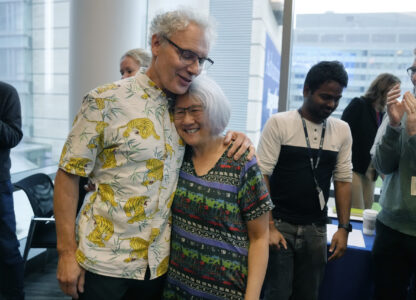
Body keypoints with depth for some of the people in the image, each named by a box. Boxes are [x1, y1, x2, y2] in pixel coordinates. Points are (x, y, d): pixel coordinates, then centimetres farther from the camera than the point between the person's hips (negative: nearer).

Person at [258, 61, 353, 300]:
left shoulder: (342, 130, 5)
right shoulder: (279, 123, -7)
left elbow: (343, 180, 9)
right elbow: (262, 176, -9)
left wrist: (344, 227, 3)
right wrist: (268, 226, -13)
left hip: (316, 229, 4)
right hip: (280, 225, -3)